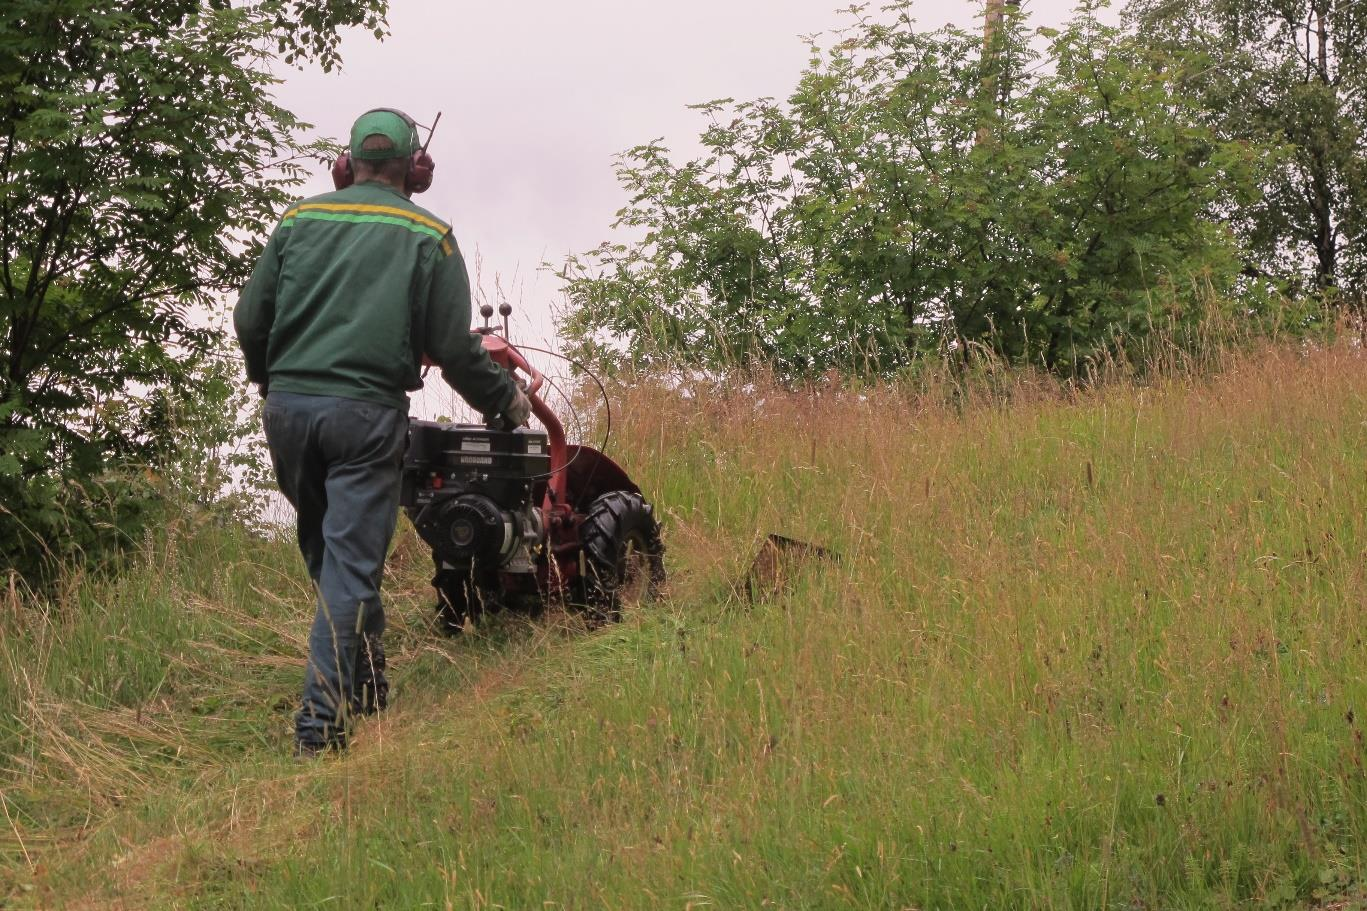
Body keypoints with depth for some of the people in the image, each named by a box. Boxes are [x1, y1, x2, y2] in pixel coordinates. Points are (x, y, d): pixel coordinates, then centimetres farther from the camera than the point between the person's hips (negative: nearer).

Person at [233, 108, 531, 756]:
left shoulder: (300, 220, 10)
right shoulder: (428, 236, 1)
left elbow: (250, 320, 10)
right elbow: (453, 347, -1)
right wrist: (505, 400, 16)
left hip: (288, 406, 4)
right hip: (366, 411, -4)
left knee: (326, 550, 18)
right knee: (350, 562, -1)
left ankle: (364, 679, 28)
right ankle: (320, 718, -6)